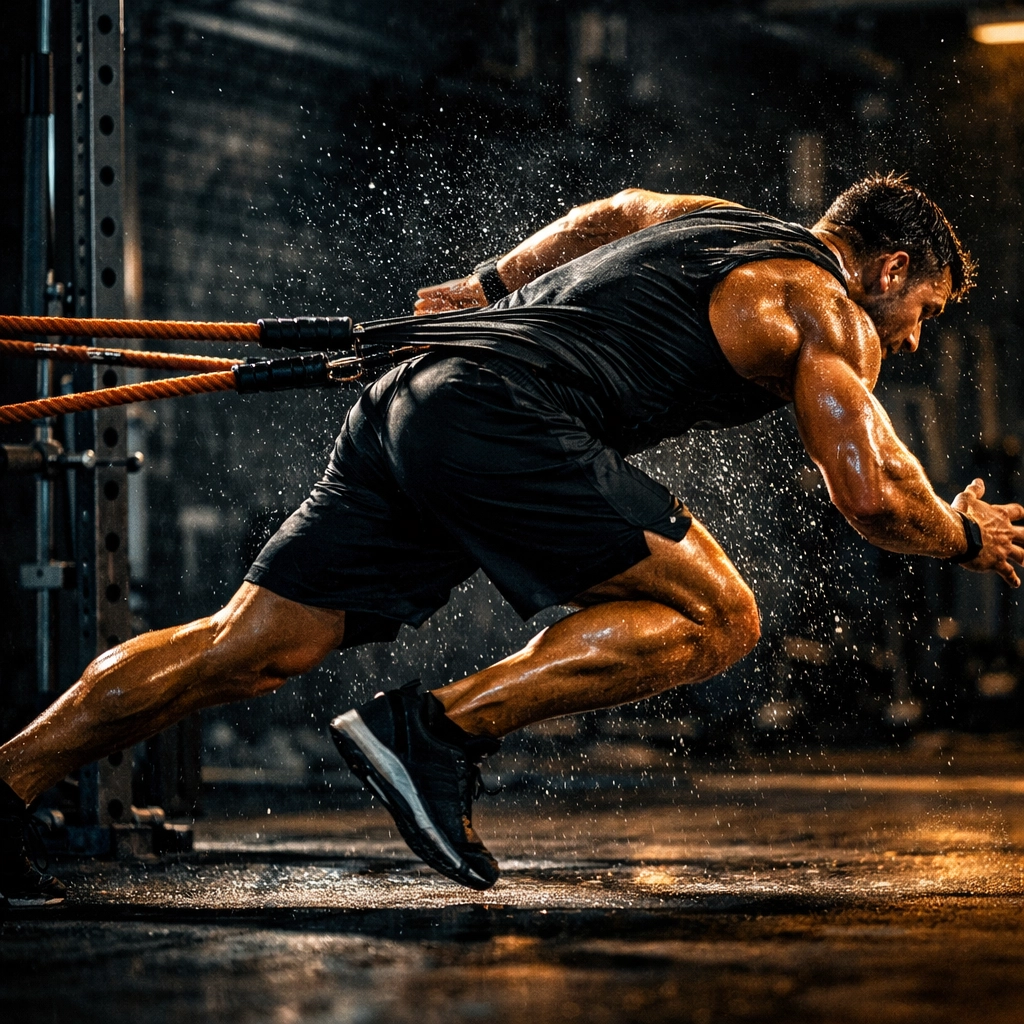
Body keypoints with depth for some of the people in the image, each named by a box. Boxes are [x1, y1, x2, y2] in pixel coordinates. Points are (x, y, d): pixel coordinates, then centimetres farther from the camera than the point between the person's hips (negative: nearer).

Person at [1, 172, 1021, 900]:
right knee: (715, 618, -4)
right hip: (503, 416, -8)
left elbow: (610, 213, 50)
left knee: (251, 644, 4)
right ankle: (438, 730, -13)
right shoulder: (827, 311, 6)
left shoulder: (708, 218, 30)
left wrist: (489, 284, 58)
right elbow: (873, 499, 0)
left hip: (409, 396, 8)